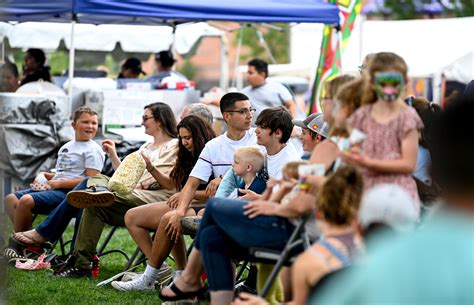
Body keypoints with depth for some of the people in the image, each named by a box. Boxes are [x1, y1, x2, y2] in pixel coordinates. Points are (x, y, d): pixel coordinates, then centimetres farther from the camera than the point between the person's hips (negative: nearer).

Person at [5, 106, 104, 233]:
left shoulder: (93, 150, -5)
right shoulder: (66, 147, 22)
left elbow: (91, 180, -14)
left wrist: (59, 183, -15)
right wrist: (44, 175, 9)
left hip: (69, 192, -9)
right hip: (54, 188, 9)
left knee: (26, 200, -27)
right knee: (11, 199, -1)